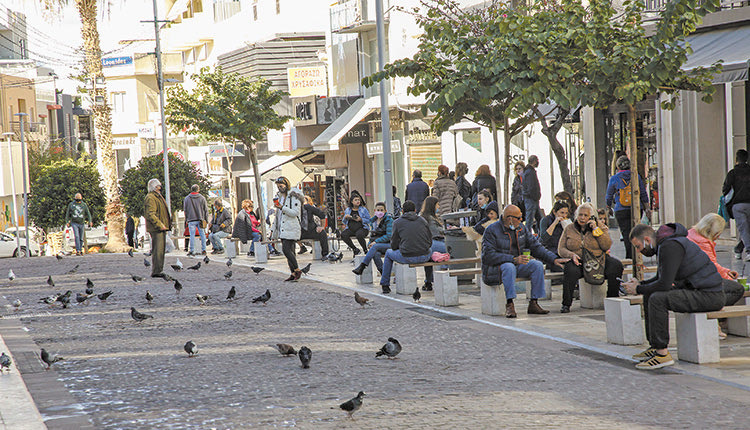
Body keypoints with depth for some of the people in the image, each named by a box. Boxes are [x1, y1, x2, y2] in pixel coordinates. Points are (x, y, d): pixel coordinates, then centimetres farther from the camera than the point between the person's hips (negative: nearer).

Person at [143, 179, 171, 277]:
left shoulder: (158, 197, 21)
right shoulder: (150, 198, -13)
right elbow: (150, 214, -21)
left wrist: (165, 224, 21)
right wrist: (160, 225, -23)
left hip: (161, 228, 11)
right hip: (156, 228, -11)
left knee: (161, 250, 13)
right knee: (157, 250, -11)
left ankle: (159, 271, 19)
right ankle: (155, 272, -11)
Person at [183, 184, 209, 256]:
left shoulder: (187, 198, 3)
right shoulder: (202, 198, 3)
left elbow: (185, 210, 8)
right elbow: (206, 210, 6)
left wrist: (186, 219, 16)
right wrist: (206, 220, 12)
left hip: (191, 220, -1)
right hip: (200, 219, 1)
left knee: (192, 235, 0)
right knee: (202, 235, 5)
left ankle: (192, 251, -2)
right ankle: (203, 250, 5)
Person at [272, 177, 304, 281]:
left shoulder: (294, 197, -9)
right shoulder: (279, 196, 17)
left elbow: (295, 213, -18)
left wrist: (282, 208, -27)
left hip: (291, 228, -8)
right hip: (282, 228, 8)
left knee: (286, 249, -16)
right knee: (288, 250, 6)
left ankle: (297, 270, -7)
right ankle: (293, 273, 8)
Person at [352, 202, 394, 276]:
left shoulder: (388, 220, -5)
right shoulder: (373, 221, 14)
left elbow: (389, 236, -12)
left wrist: (376, 242, -18)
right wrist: (370, 244, 2)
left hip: (388, 244, -4)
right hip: (376, 245, 4)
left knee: (375, 246, -35)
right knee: (376, 254, -33)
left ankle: (361, 267, -40)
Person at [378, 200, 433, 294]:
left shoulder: (397, 222, 3)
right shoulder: (423, 220, 11)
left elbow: (394, 245, 4)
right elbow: (430, 241, 13)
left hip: (407, 258, -2)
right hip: (424, 257, 2)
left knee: (388, 253, 28)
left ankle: (385, 285, 30)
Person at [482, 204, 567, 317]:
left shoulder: (522, 228, 7)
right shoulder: (492, 230, -12)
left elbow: (536, 247, 10)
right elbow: (489, 255, -22)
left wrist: (554, 259, -4)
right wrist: (514, 259, -30)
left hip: (517, 265, 6)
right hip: (496, 267, -6)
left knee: (537, 265, -18)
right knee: (509, 267, -38)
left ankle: (533, 303, -17)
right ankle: (509, 305, -36)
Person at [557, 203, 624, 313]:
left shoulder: (601, 227, 7)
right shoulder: (569, 229, 9)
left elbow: (607, 246, -5)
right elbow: (561, 249, 7)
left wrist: (596, 229, -11)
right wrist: (572, 255, -15)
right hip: (578, 262, -1)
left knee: (616, 266, -27)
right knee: (570, 270, -36)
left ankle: (613, 299, -9)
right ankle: (566, 304, -24)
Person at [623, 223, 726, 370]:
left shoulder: (670, 247, -18)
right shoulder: (662, 245, 14)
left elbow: (664, 284, -23)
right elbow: (660, 278, 27)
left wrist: (638, 289, -9)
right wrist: (640, 284, 10)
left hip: (710, 295, -11)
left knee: (657, 299, -24)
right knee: (650, 294, 13)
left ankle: (662, 354, -20)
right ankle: (654, 346, 11)